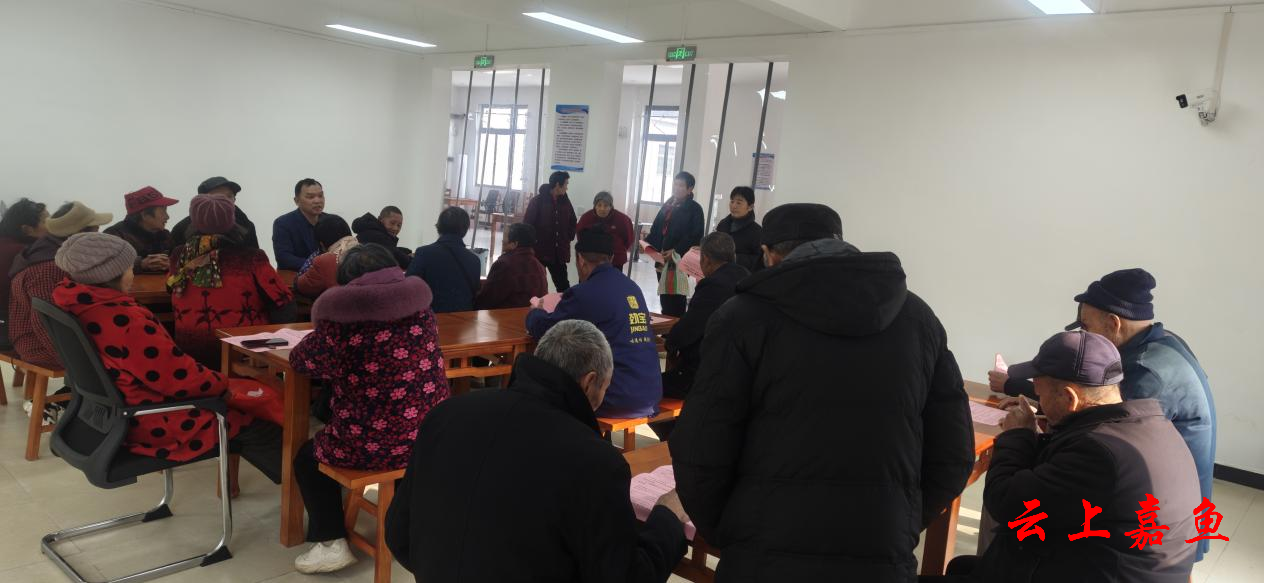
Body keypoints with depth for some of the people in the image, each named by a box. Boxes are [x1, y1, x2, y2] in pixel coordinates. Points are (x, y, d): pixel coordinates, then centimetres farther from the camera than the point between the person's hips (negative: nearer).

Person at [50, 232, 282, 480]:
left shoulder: (78, 308, 0)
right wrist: (222, 383, -5)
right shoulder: (123, 321, -31)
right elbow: (181, 377, -24)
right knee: (255, 425, 4)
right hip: (156, 425, -10)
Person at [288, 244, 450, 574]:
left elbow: (300, 360, 3)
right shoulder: (421, 309, 1)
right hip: (431, 436, 4)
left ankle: (331, 542, 18)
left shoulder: (341, 321, -11)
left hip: (368, 447, -4)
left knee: (307, 458, 25)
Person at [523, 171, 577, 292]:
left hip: (559, 253, 4)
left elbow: (572, 222, 21)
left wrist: (569, 238, 10)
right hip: (539, 250, -4)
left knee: (563, 286, 5)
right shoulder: (538, 201, -9)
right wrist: (532, 242, -11)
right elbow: (527, 224, -9)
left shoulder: (565, 202, 7)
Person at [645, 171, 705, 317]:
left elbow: (695, 236, -15)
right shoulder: (667, 205, 16)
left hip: (680, 261, -7)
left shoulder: (695, 209, -5)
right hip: (662, 259, 7)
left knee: (675, 299, -6)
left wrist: (676, 251, -24)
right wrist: (647, 242, 1)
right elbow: (656, 228, 19)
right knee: (664, 297, 14)